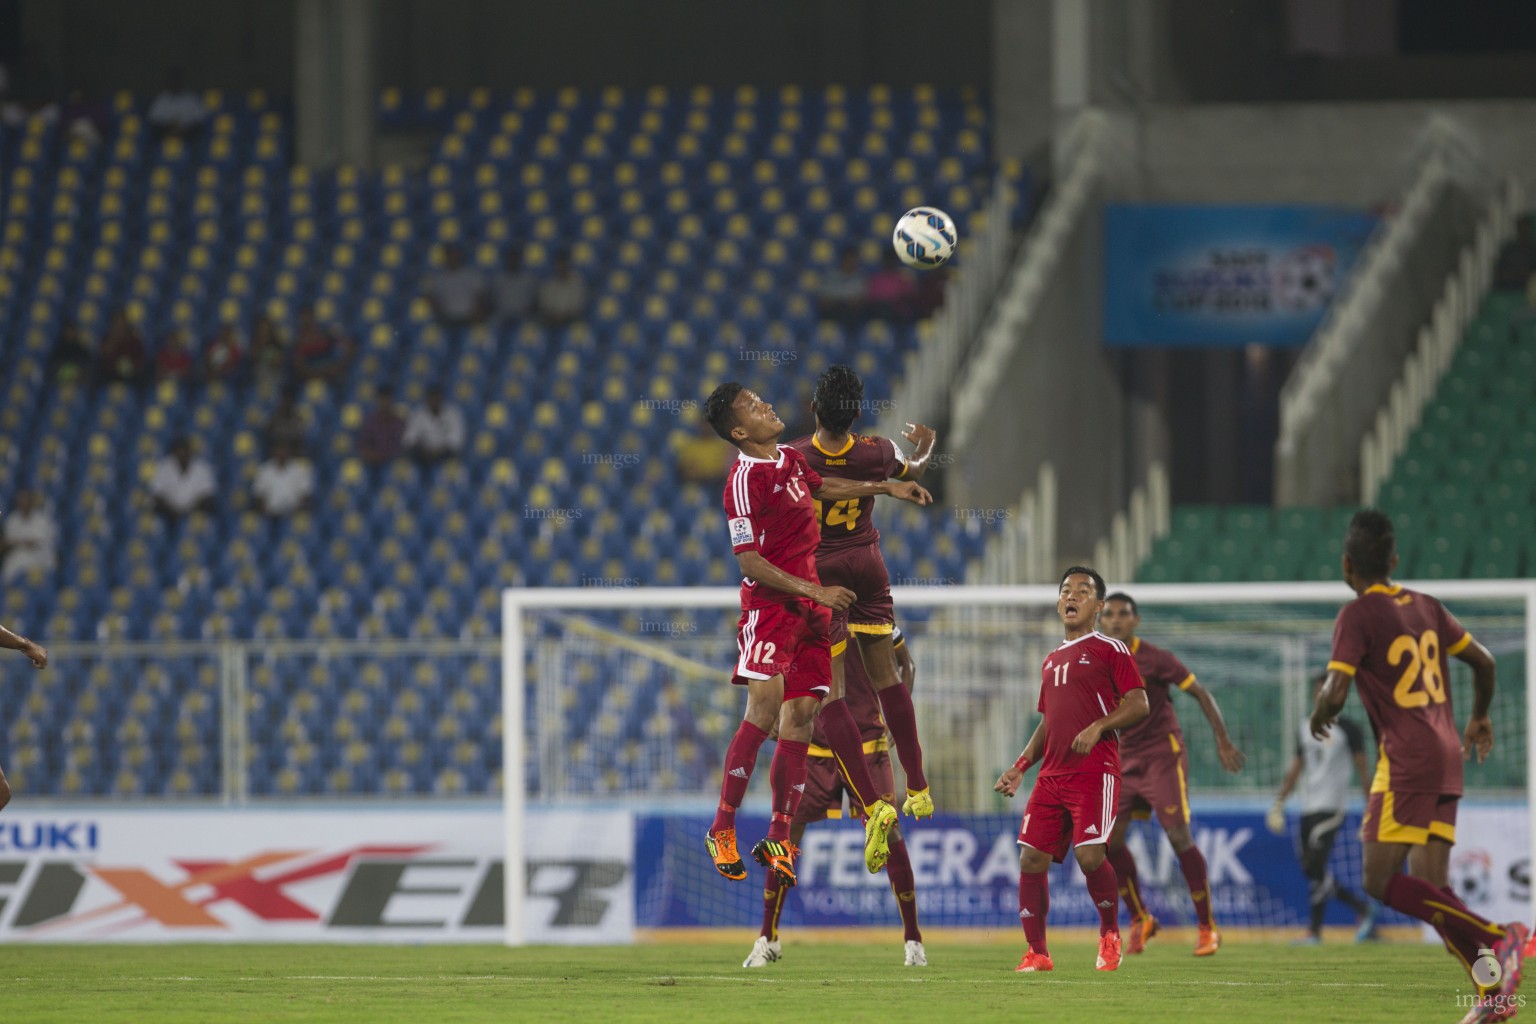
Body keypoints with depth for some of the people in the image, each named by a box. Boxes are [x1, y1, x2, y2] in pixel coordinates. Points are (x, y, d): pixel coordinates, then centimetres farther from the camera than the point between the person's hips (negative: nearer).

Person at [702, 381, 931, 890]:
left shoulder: (790, 459, 12)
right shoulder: (746, 480, -15)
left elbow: (823, 487, 35)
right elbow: (749, 563, -17)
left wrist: (887, 488, 37)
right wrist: (814, 591, -19)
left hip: (810, 606, 8)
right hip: (770, 605, -8)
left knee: (800, 715, 3)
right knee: (765, 708, -19)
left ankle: (778, 838, 5)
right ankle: (723, 829, -15)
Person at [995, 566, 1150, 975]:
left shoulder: (1110, 650, 1)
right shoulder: (1052, 661, 22)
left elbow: (1139, 706, -7)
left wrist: (1098, 727, -21)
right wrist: (1020, 767, 16)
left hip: (1095, 772, -7)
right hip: (1052, 774, 7)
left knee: (1089, 855, -18)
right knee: (1031, 858, -3)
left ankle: (1110, 933, 6)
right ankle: (1036, 953, 5)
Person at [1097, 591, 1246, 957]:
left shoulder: (1153, 659, -12)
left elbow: (1200, 693, -7)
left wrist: (1223, 741, -9)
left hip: (1163, 754, -6)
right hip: (1125, 758, 6)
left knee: (1179, 836, -12)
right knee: (1109, 840, -4)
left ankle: (1207, 928, -3)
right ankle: (1139, 918, 14)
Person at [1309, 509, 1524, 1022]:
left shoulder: (1358, 614, -9)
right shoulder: (1425, 606, 12)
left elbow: (1335, 693, -17)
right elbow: (1483, 661, 18)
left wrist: (1319, 716, 6)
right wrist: (1480, 718, 36)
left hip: (1406, 759, -8)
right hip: (1446, 757, 8)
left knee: (1381, 881, -7)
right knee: (1430, 891, 6)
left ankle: (1495, 938, -19)